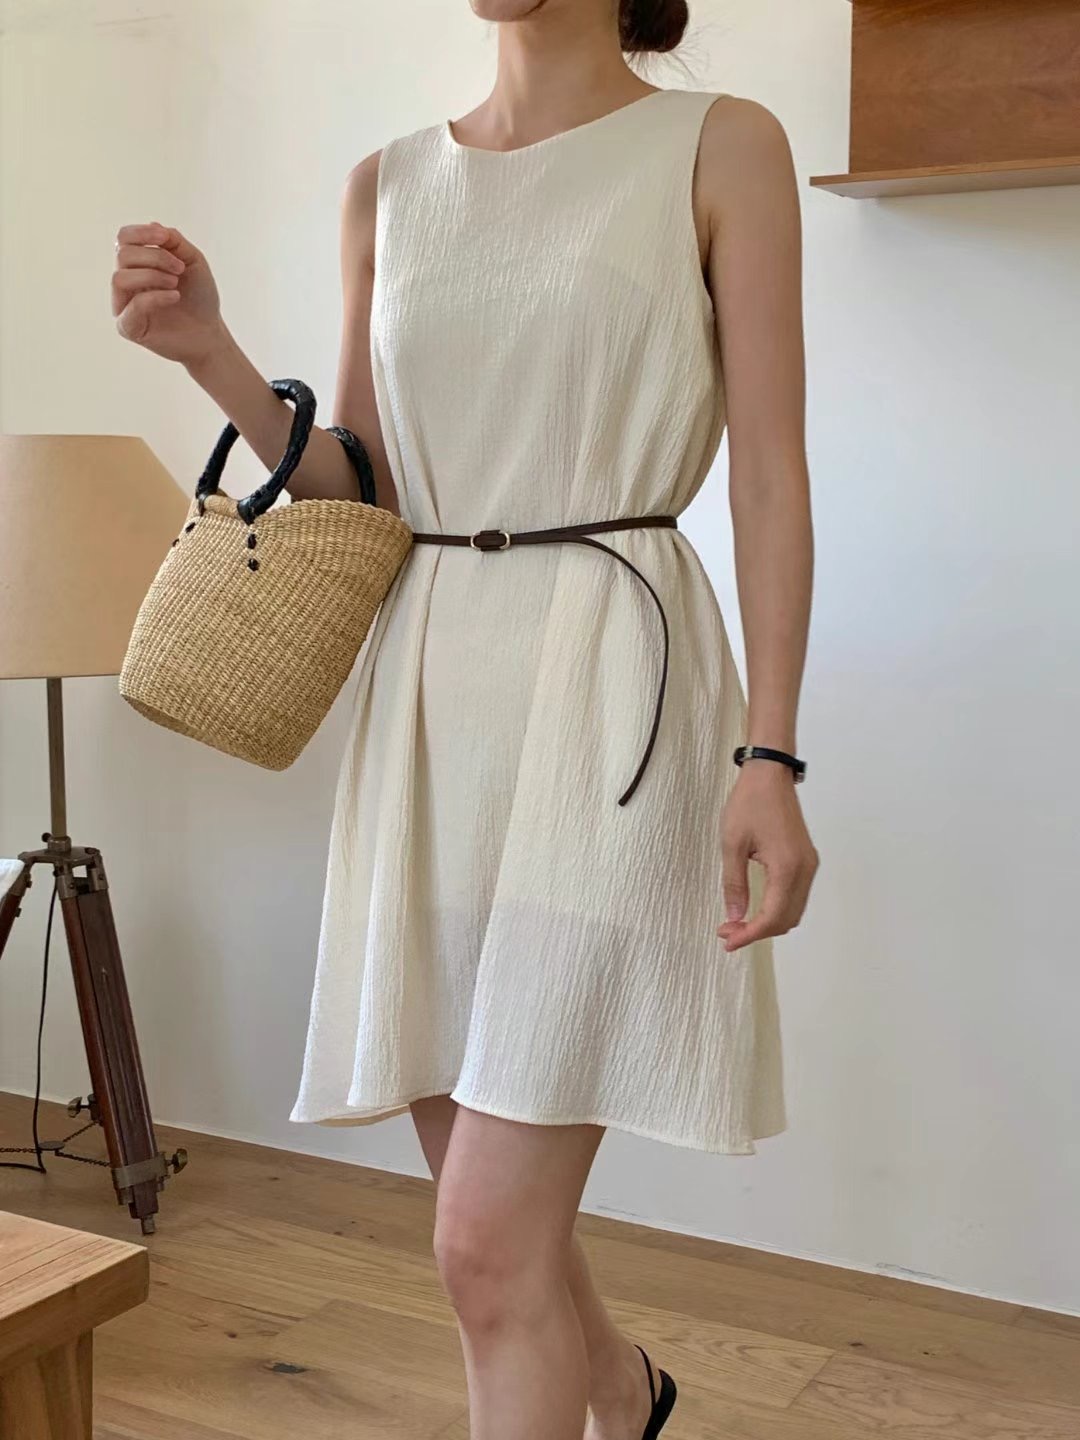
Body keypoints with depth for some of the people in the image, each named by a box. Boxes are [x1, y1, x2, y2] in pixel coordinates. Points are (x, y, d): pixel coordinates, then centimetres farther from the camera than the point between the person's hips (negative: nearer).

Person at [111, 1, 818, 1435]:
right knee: (493, 1198, 16)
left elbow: (770, 474, -4)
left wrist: (770, 755, -12)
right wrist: (208, 352, 0)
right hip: (428, 687, 5)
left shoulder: (721, 148, 2)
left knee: (491, 1244, -10)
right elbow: (362, 489, 15)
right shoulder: (390, 186, 14)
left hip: (611, 681, -5)